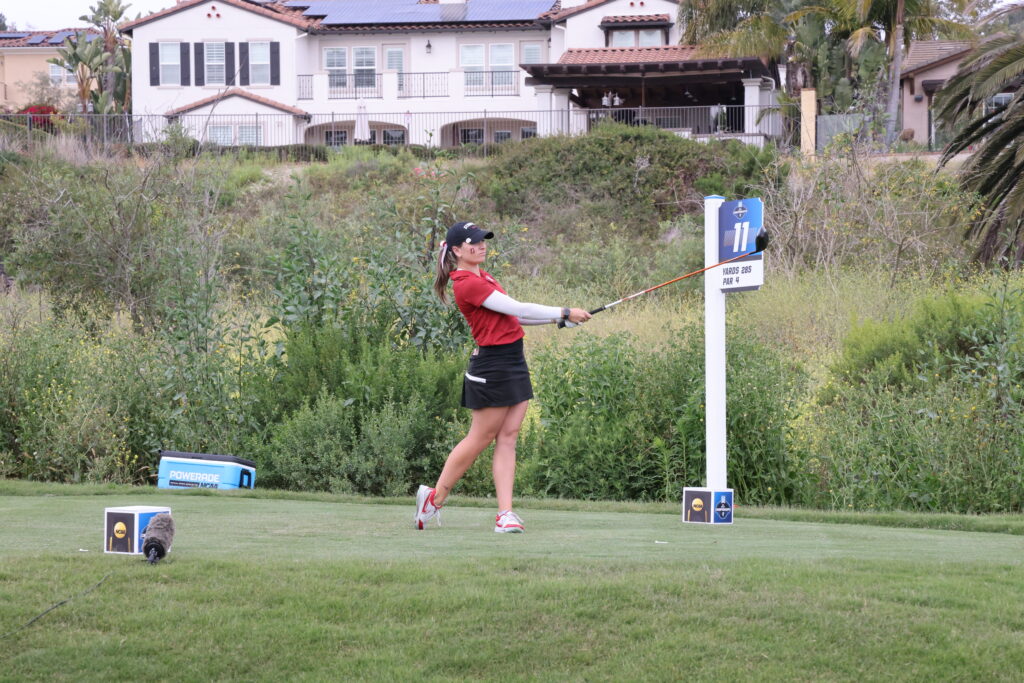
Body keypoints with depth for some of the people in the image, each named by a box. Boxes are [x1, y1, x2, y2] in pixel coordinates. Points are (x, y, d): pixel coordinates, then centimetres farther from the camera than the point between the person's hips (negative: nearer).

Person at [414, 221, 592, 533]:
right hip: (492, 364, -9)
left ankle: (505, 513, 0)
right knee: (480, 439, -2)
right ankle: (434, 498, 12)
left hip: (513, 362, 9)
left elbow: (511, 316, 17)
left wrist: (558, 318, 9)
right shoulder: (467, 283, -17)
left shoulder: (481, 277, 15)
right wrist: (564, 313, -13)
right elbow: (517, 309, -19)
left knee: (508, 438, 3)